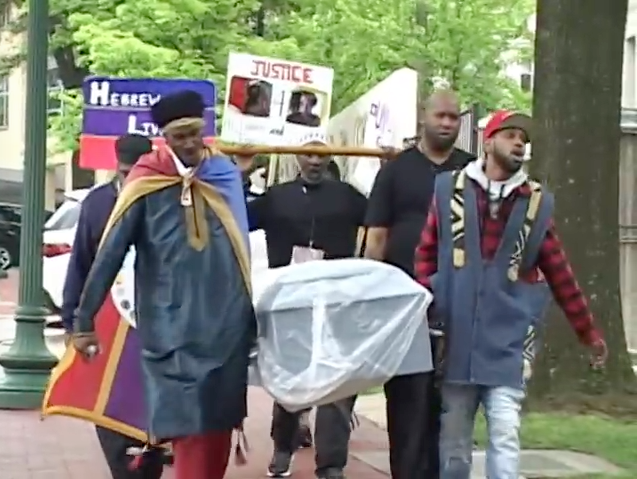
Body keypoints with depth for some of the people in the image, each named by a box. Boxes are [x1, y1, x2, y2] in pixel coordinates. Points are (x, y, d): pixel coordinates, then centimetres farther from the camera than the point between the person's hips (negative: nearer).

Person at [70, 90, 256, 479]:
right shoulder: (147, 184, -6)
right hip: (175, 330, -4)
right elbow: (110, 254, -5)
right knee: (190, 428, -6)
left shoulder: (226, 174, 6)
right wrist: (85, 320, -6)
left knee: (220, 427, 10)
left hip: (227, 327, 4)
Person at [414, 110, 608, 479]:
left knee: (505, 434, -9)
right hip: (456, 336, 0)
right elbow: (426, 254, 7)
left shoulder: (537, 202, 6)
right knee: (454, 438, 8)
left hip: (508, 340, 0)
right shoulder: (451, 189, 4)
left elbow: (559, 273, 11)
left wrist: (588, 331, 14)